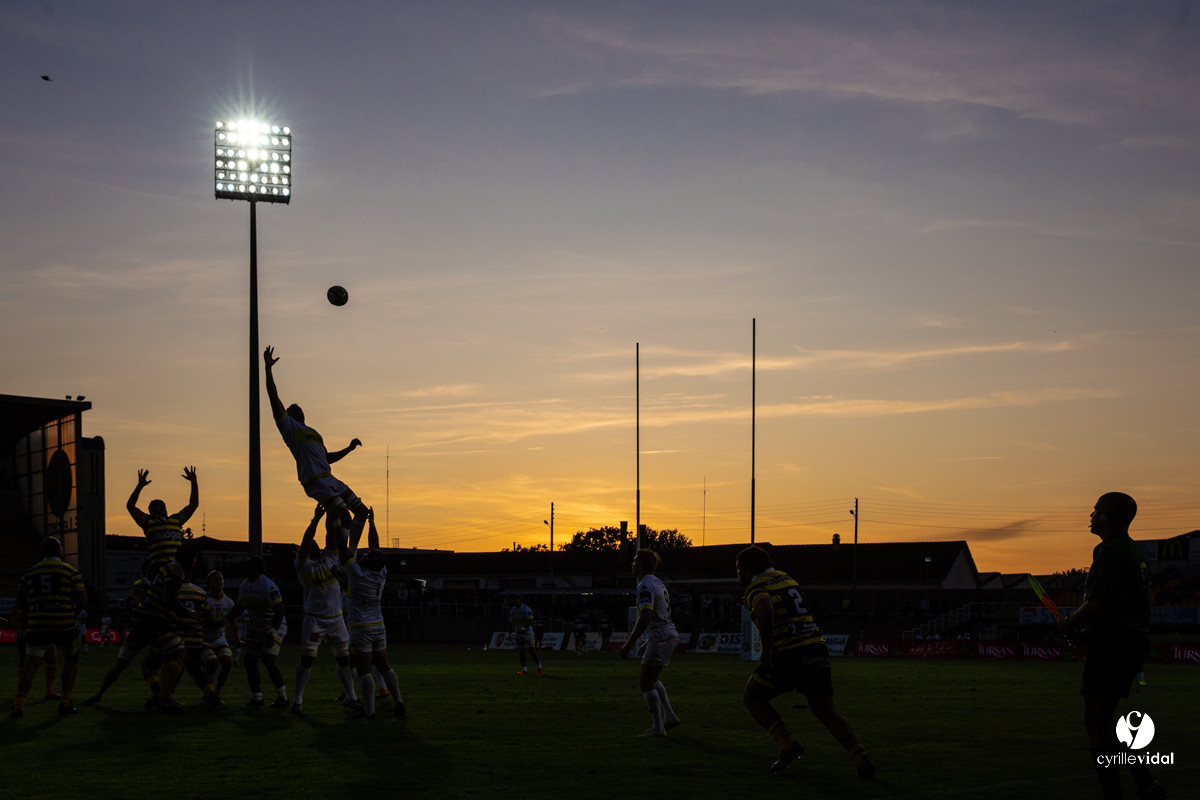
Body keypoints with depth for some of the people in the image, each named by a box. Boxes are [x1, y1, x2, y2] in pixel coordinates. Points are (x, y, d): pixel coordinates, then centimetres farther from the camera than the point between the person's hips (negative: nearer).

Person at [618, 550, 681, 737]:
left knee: (646, 682, -6)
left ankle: (658, 727, -7)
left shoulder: (645, 586, -15)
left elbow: (644, 619, -23)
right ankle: (670, 715, 19)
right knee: (650, 680, 21)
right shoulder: (657, 583, 18)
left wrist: (629, 644, -20)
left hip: (660, 637, -10)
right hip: (670, 635, 10)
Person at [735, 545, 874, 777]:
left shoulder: (756, 589, -4)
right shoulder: (786, 578, 19)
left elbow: (766, 610, -27)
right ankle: (861, 757, -9)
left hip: (789, 656, -6)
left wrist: (766, 650, -19)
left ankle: (788, 745, 1)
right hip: (818, 649, 6)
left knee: (752, 698, 15)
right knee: (828, 713, 12)